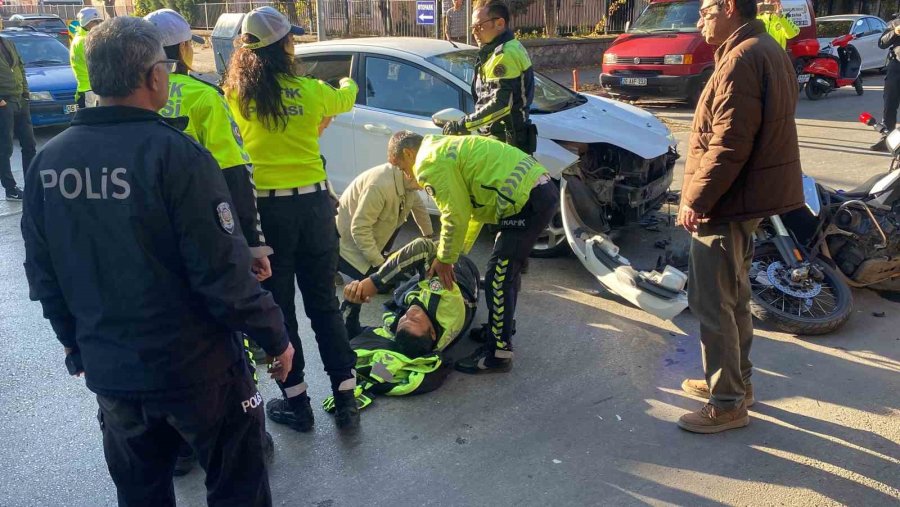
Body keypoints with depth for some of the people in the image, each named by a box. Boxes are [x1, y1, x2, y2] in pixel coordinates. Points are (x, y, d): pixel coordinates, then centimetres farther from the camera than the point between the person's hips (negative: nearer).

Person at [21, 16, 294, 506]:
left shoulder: (48, 160, -2)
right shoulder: (175, 155, -21)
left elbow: (42, 274, 6)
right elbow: (223, 273, -21)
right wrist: (275, 336, -8)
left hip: (106, 369, 6)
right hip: (194, 369, -6)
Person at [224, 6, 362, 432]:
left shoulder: (235, 96, -3)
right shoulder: (312, 92, -2)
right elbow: (345, 99, 19)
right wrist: (348, 83, 44)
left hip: (265, 209, -1)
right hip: (314, 205, 2)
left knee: (277, 308, 10)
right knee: (324, 304, 13)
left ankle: (297, 403, 18)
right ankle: (346, 399, 17)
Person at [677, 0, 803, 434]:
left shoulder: (741, 60, -20)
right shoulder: (767, 50, 14)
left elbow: (728, 146, -26)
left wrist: (696, 199, -18)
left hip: (726, 204, -11)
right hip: (752, 197, 11)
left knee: (713, 303, -2)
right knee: (733, 297, 20)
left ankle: (727, 404, 8)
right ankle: (737, 381, 33)